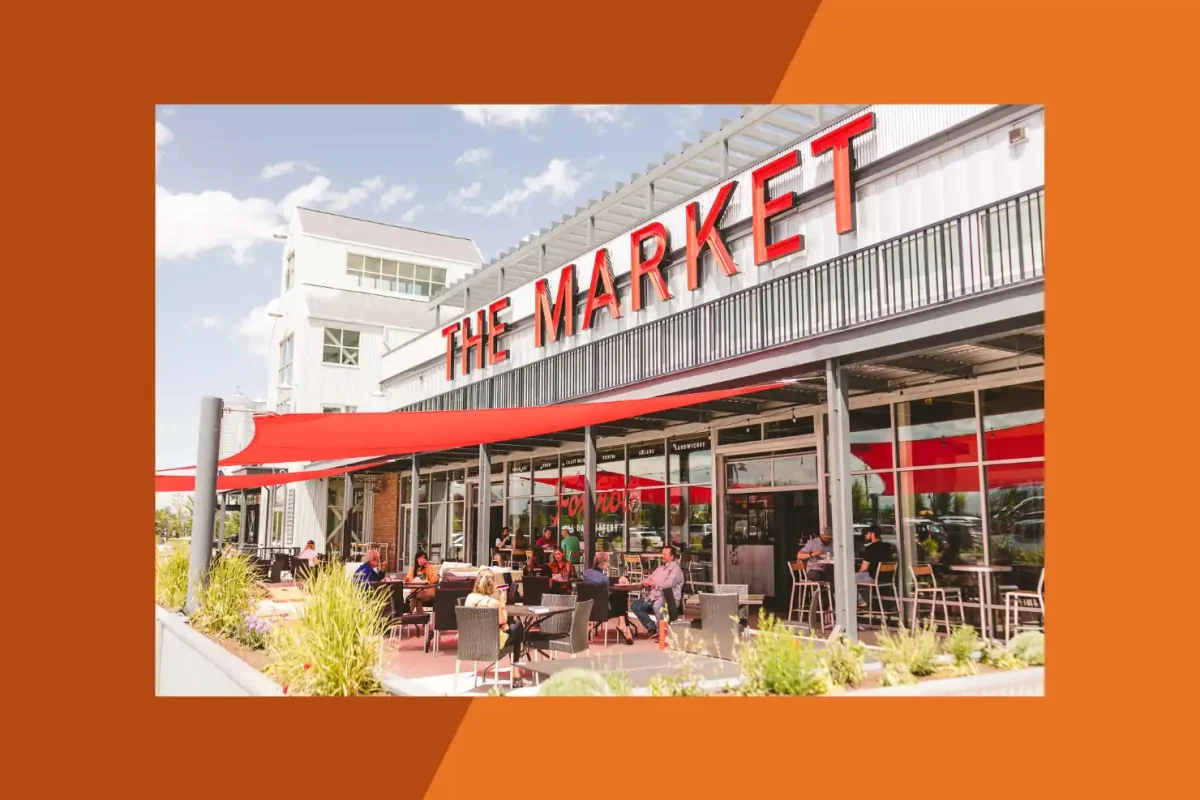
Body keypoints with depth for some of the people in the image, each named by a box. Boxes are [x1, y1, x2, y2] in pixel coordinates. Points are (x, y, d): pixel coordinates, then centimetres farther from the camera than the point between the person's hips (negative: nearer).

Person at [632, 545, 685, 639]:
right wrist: (646, 582, 0)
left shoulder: (675, 569, -5)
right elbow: (650, 579, 25)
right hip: (654, 598, 9)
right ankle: (652, 628, 1)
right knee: (636, 605, -7)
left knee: (657, 605, -40)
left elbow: (668, 584, -20)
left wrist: (653, 583, -10)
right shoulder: (661, 567, 22)